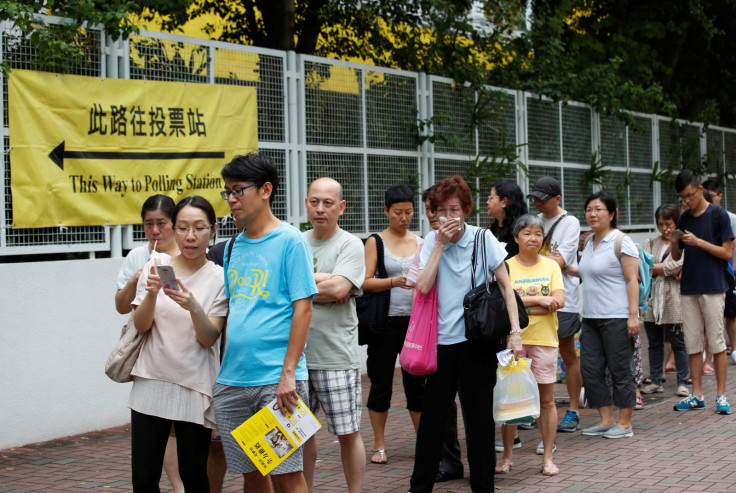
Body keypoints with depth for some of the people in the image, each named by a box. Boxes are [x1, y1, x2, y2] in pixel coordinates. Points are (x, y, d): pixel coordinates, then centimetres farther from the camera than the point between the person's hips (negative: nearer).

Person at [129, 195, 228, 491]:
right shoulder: (154, 268, 5)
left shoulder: (219, 278, -2)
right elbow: (141, 325, 0)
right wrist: (151, 293, -19)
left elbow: (208, 339, -8)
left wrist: (193, 306, -28)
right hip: (152, 383, 2)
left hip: (195, 388, -1)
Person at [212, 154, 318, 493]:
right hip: (232, 381, 6)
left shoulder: (290, 241, -6)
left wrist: (288, 373, -17)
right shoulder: (236, 246, 14)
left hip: (276, 379, -6)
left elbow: (303, 308, -11)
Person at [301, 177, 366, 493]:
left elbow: (338, 290, -16)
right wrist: (323, 283, -11)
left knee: (348, 432, 2)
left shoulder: (350, 245, -2)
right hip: (296, 353, 4)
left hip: (336, 357, -4)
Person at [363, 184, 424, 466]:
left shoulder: (421, 242, 11)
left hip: (415, 320, 3)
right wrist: (394, 282, -23)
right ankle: (379, 445, 13)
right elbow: (365, 282, -7)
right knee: (381, 383, 3)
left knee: (416, 382, 5)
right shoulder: (376, 242, 0)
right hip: (386, 322, -2)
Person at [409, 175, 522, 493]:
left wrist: (515, 330, -10)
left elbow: (506, 287, -1)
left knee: (479, 417, 5)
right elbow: (423, 286, -9)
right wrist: (440, 244, -11)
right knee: (432, 416, 8)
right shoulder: (431, 241, 4)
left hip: (478, 339, -2)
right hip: (442, 339, 2)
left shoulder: (483, 239, -2)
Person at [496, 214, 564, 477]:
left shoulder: (551, 266, 6)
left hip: (544, 339, 1)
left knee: (546, 399, 4)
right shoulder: (506, 266, 2)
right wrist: (539, 300, -13)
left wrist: (522, 308, -11)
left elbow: (559, 301, -6)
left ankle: (548, 457, 12)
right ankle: (507, 456, 13)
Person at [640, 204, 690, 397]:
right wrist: (669, 271, -14)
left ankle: (682, 383, 7)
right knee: (655, 343, 9)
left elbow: (676, 265, -12)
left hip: (673, 299, -4)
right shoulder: (651, 242, 14)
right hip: (652, 298, 4)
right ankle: (655, 381, 17)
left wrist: (652, 268, -3)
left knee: (678, 343, 0)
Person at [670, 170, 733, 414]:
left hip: (713, 287, -5)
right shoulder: (684, 218, 12)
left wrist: (699, 242, -15)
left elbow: (727, 253, -6)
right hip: (689, 289, 5)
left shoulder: (719, 215, -3)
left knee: (717, 343, -2)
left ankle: (721, 395, 3)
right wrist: (674, 243, -7)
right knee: (693, 344, 6)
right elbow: (676, 257, 15)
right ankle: (697, 395, 11)